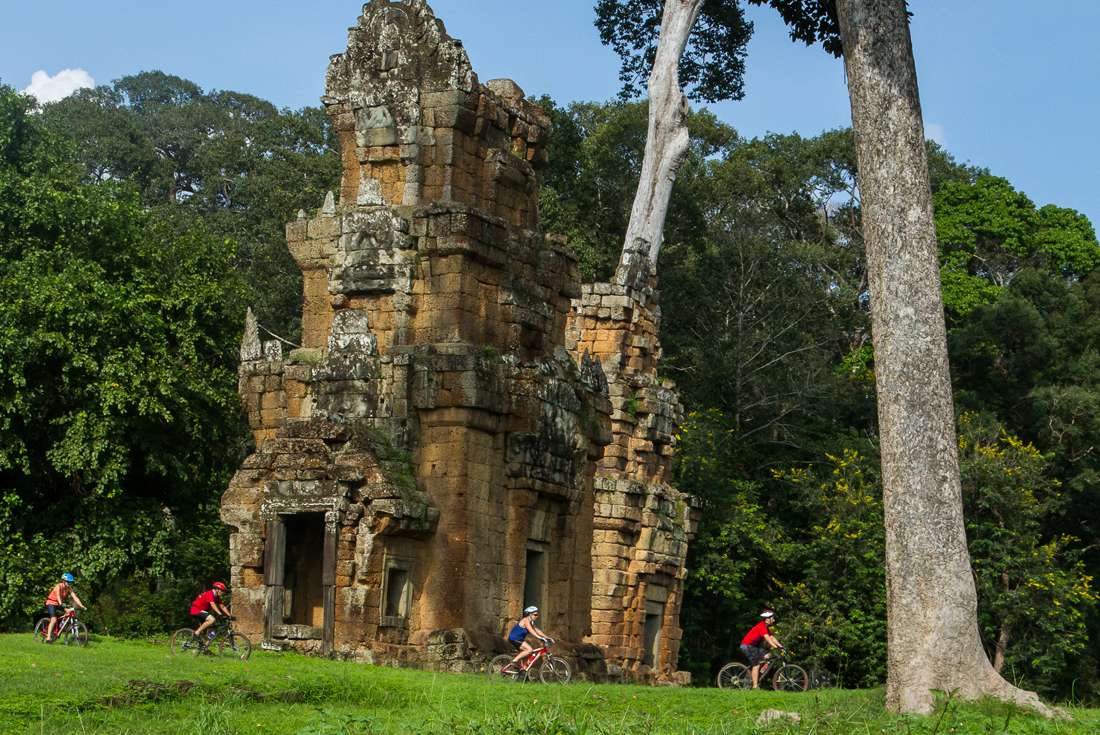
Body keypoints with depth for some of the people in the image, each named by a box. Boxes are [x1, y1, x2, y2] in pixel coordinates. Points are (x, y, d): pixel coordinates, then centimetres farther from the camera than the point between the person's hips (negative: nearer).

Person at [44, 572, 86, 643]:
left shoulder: (69, 589, -4)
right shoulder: (58, 586, -22)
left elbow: (75, 597, -10)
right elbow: (58, 595, -40)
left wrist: (81, 606, -21)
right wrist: (61, 603, -58)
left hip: (58, 605, 7)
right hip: (51, 603, -7)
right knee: (54, 620, -22)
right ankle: (48, 638, -23)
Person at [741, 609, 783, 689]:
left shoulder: (766, 627, 11)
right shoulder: (762, 626, -20)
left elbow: (772, 637, 10)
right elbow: (767, 638, -31)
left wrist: (780, 646, -1)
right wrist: (775, 647, -39)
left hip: (754, 645, 9)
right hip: (747, 645, -9)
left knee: (767, 656, -2)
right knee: (756, 665, -12)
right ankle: (755, 686, -12)